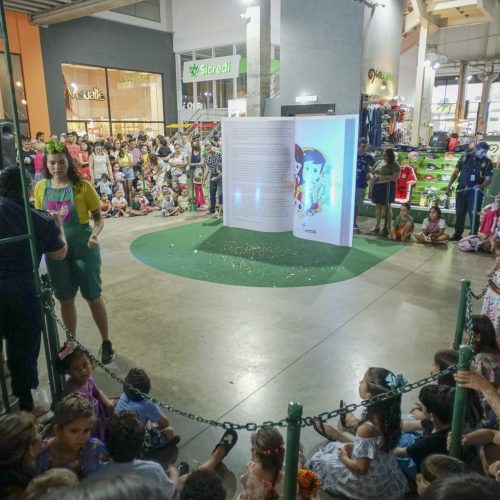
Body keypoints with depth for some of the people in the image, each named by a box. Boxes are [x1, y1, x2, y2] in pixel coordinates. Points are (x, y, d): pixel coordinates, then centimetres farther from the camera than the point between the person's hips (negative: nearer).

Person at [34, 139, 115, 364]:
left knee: (93, 296, 5)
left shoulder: (82, 186, -11)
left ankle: (106, 343, 23)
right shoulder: (40, 188, 0)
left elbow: (98, 219, -6)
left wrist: (94, 235, -25)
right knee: (65, 299, 14)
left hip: (83, 248, -3)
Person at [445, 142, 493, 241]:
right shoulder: (465, 157, 3)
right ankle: (457, 235, 17)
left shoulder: (487, 162, -1)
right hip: (462, 189, 2)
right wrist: (449, 186, 2)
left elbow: (488, 179, -5)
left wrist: (482, 186, -27)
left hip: (475, 191, -2)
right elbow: (456, 172, 7)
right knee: (460, 213, 8)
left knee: (474, 214, -1)